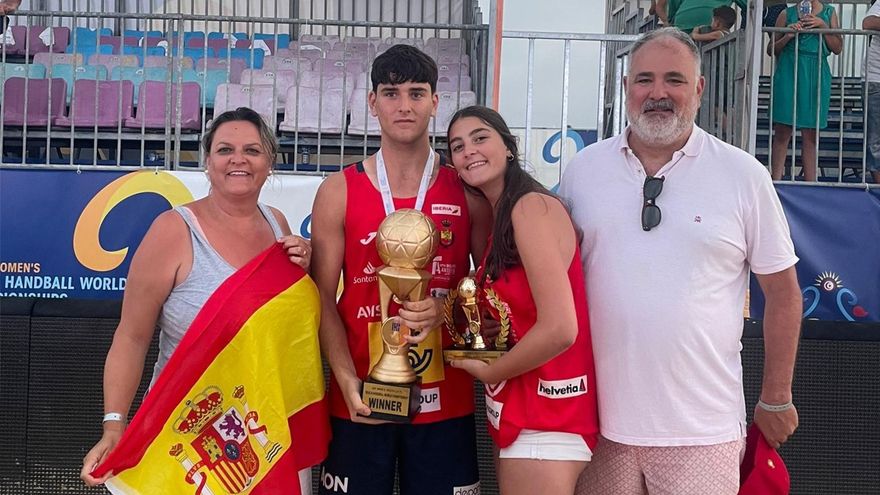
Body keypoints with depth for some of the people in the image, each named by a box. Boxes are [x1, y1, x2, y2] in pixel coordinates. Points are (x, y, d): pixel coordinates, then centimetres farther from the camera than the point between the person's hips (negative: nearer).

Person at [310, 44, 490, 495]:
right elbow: (323, 298, 0)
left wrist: (447, 308, -14)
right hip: (360, 400, 0)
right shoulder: (339, 192, 2)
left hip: (445, 402, 1)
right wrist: (348, 381, -12)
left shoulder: (467, 191, 3)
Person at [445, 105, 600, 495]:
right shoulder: (500, 217, 12)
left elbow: (560, 329, -24)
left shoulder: (532, 206, -16)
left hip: (545, 421, -9)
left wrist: (489, 372, -10)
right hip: (516, 414, 9)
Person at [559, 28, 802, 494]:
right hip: (600, 420, 2)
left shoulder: (744, 175, -3)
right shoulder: (583, 169, 3)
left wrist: (776, 400, 6)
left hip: (701, 431, -2)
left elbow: (782, 291, 3)